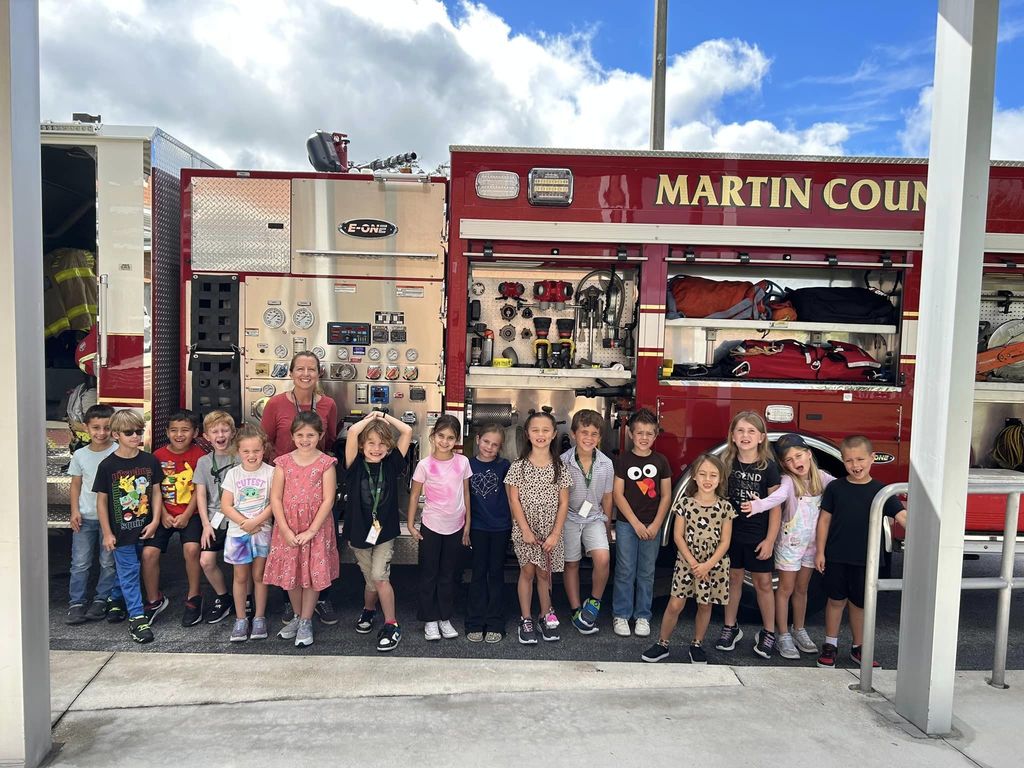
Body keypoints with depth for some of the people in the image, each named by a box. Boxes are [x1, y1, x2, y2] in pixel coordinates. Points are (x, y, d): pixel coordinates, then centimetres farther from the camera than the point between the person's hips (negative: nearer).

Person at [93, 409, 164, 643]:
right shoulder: (107, 466, -8)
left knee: (127, 572, 17)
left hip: (145, 528, 3)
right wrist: (107, 533, -5)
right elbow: (101, 501, -4)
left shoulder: (150, 461, -1)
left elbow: (156, 493, 5)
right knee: (128, 573, 4)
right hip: (121, 530, -2)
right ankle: (137, 617, 9)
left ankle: (116, 599, 39)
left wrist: (155, 521, -4)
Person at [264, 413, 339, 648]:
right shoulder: (283, 462, 0)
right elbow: (275, 498, -2)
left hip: (316, 527, -2)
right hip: (287, 528, 3)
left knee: (313, 574, 5)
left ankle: (306, 622, 21)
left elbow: (328, 500, -9)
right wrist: (286, 531, -10)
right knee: (290, 573, 12)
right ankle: (297, 616, 32)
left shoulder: (326, 463, -7)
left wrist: (310, 531, -14)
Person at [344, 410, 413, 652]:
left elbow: (407, 431, -11)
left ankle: (391, 625, 5)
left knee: (380, 577, -10)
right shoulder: (356, 465, -10)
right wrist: (370, 418, -9)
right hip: (359, 530, 1)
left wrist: (385, 418, -2)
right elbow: (352, 432, -25)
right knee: (371, 580, 13)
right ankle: (368, 610, 42)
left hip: (385, 531, 0)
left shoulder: (391, 464, -5)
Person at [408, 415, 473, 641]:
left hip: (456, 527, 2)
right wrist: (411, 524, -2)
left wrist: (468, 525, 4)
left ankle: (445, 618, 26)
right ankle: (430, 620, 22)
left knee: (448, 574, 14)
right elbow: (414, 495, -1)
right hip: (431, 526, -1)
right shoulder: (425, 465, -10)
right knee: (429, 574, 9)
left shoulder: (462, 462, -5)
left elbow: (466, 494, 3)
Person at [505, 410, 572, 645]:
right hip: (525, 529, -1)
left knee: (544, 573, 10)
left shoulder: (559, 467, -2)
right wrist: (526, 530, -12)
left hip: (550, 530, 1)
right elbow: (514, 500, -7)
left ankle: (546, 616, 27)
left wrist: (555, 534, -8)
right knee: (527, 571, 5)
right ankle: (526, 620, 18)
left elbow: (563, 502, -2)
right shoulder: (519, 466, -6)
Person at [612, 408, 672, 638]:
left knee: (647, 573, 10)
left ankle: (643, 615, 22)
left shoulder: (661, 461, 1)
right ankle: (621, 615, 16)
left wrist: (655, 525, -5)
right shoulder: (624, 460, -4)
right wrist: (635, 523, -10)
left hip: (652, 526, 2)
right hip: (626, 524, -2)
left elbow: (666, 496, 3)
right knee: (625, 571, 4)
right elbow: (618, 494, -6)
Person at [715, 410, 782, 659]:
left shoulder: (768, 467, -8)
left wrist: (770, 540, -9)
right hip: (731, 533, 2)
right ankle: (730, 628, 27)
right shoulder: (727, 464, -1)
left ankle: (768, 632, 23)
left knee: (763, 583, 7)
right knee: (734, 578, 12)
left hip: (758, 536, -2)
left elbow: (775, 507, -7)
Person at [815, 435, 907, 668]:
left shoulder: (880, 491, -4)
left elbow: (902, 516, -14)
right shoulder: (835, 488, -3)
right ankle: (830, 645, 24)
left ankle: (858, 647, 29)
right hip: (836, 557, 0)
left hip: (864, 559, 0)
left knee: (859, 603, 13)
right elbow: (824, 519, 1)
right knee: (836, 600, 10)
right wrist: (820, 551, 0)